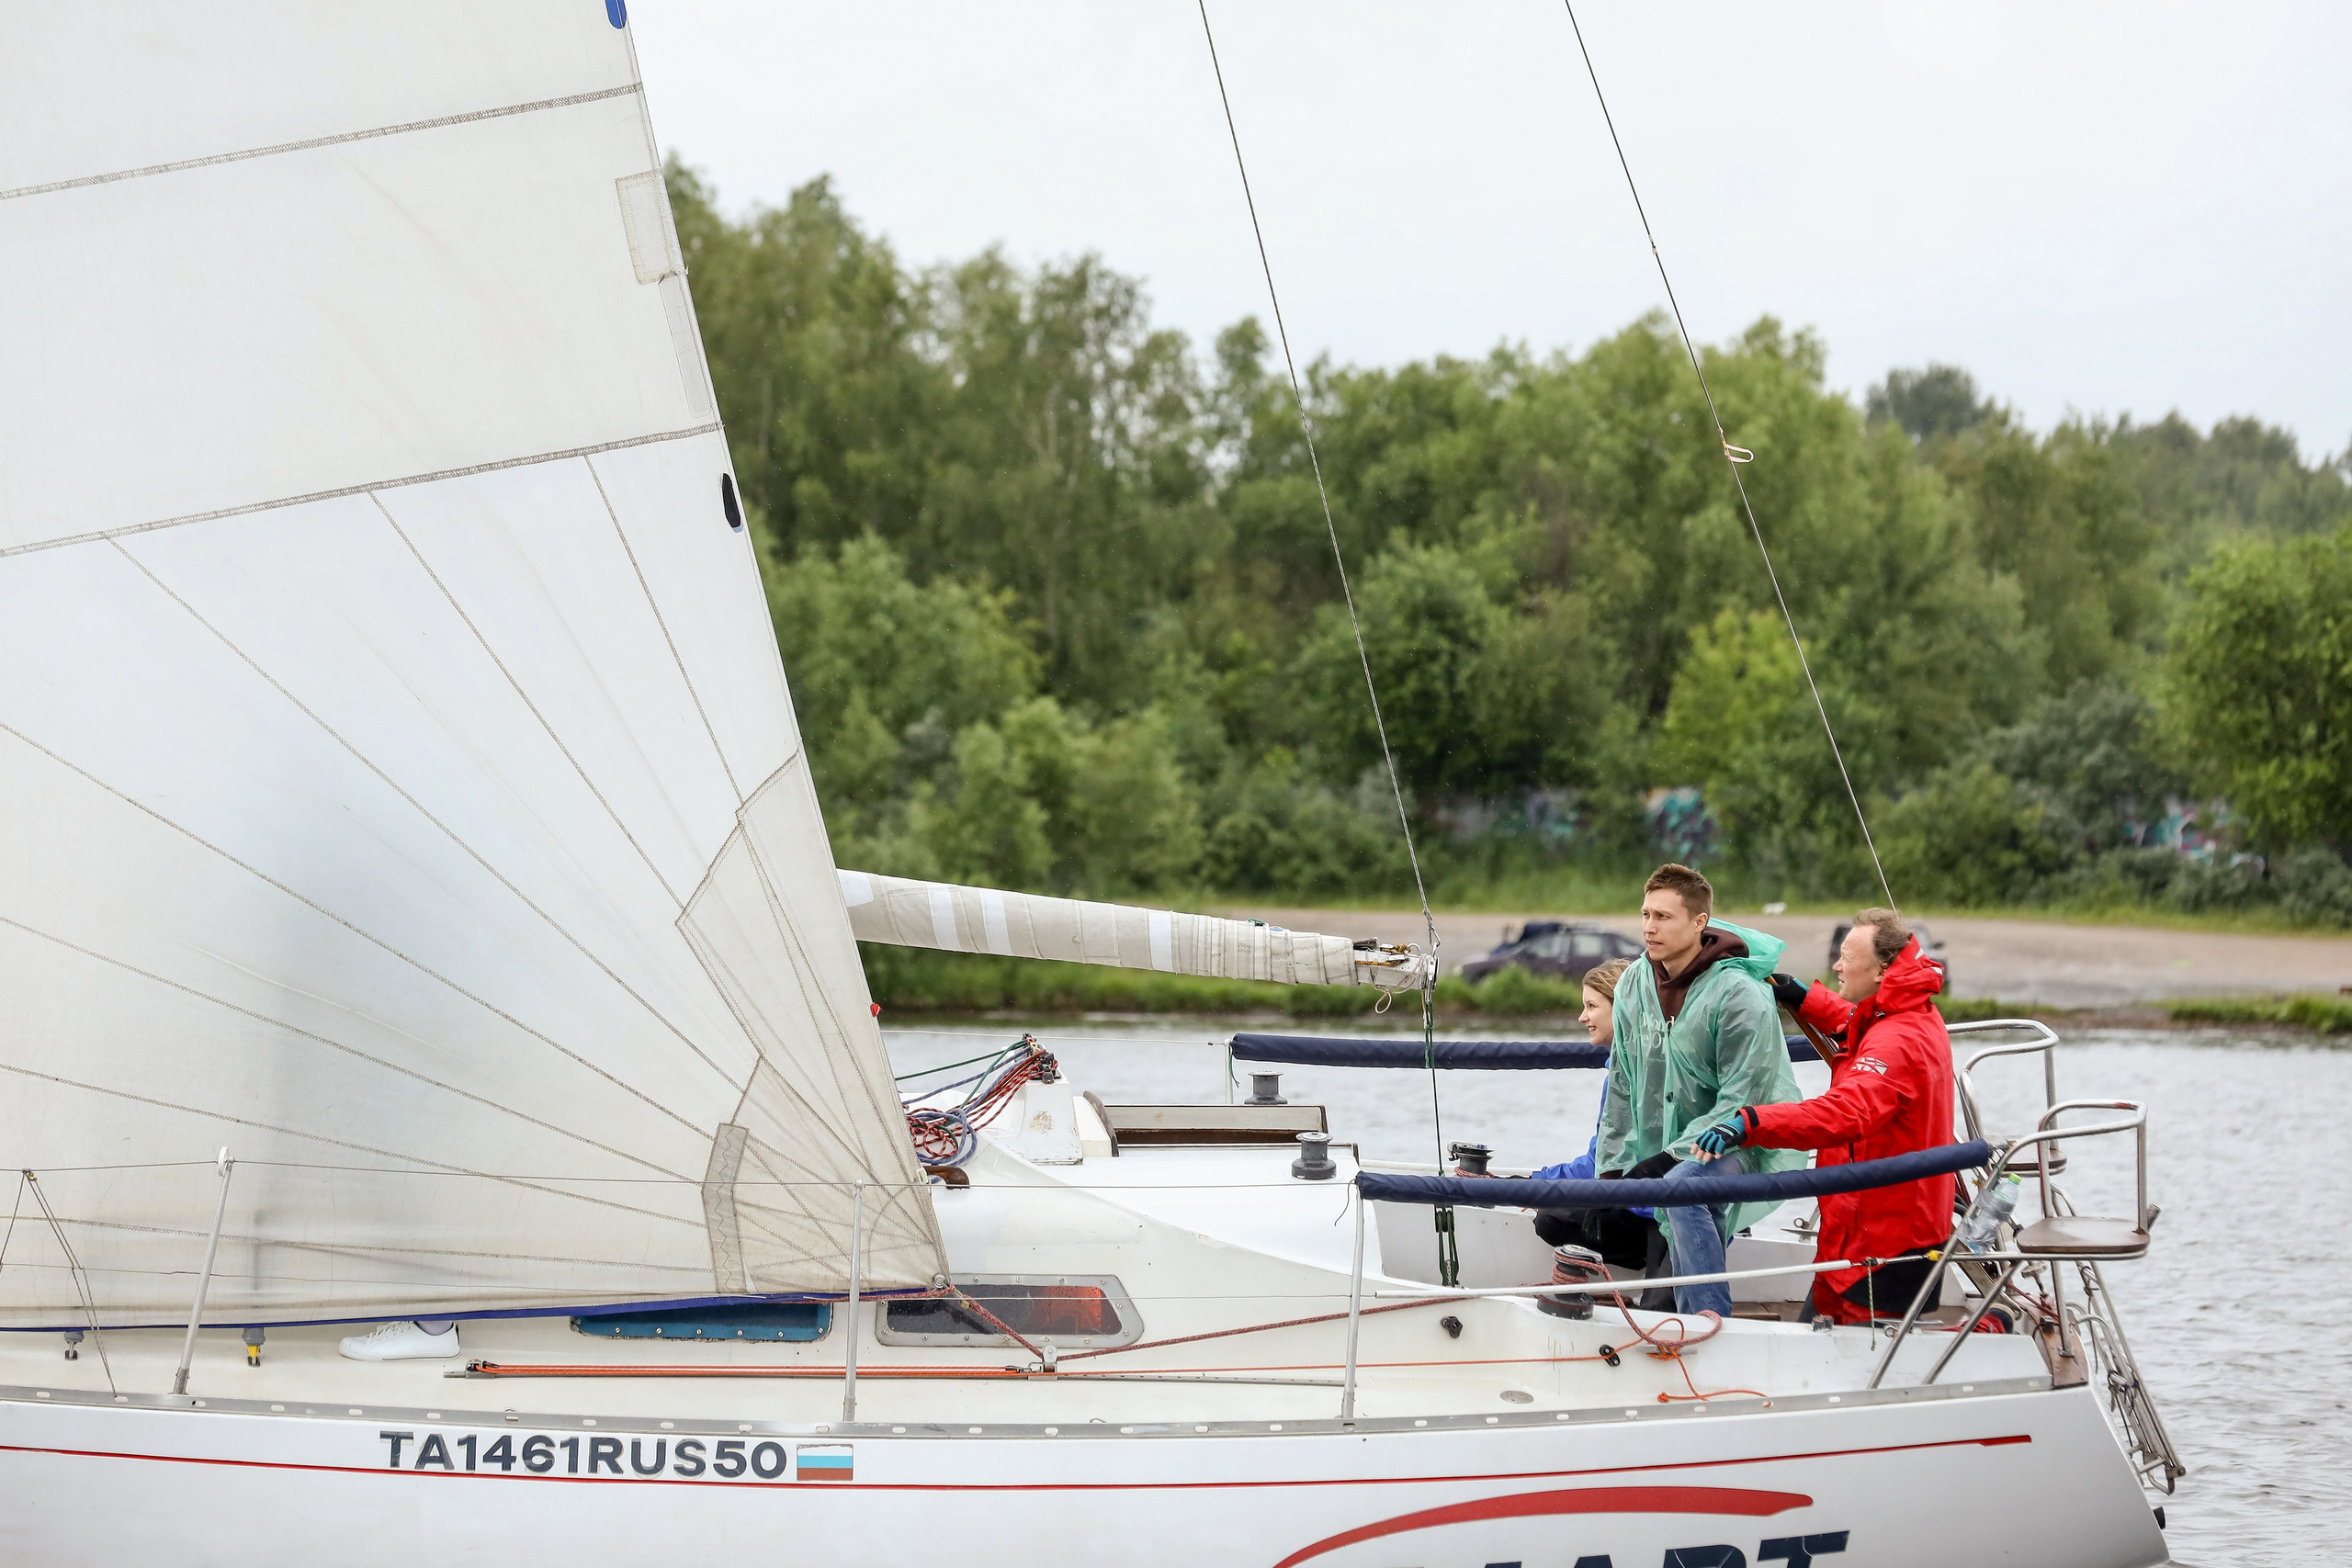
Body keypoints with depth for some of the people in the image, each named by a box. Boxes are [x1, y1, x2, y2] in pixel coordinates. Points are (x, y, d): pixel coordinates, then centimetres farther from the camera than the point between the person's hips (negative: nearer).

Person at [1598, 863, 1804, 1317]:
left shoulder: (1741, 997, -19)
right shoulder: (1633, 986, 1)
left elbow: (1740, 1103, -21)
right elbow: (1623, 1086, 10)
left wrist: (1667, 1159, -25)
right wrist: (1612, 1169, 3)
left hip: (1747, 1144, -8)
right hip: (1678, 1154, 8)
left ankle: (1715, 1319, -38)